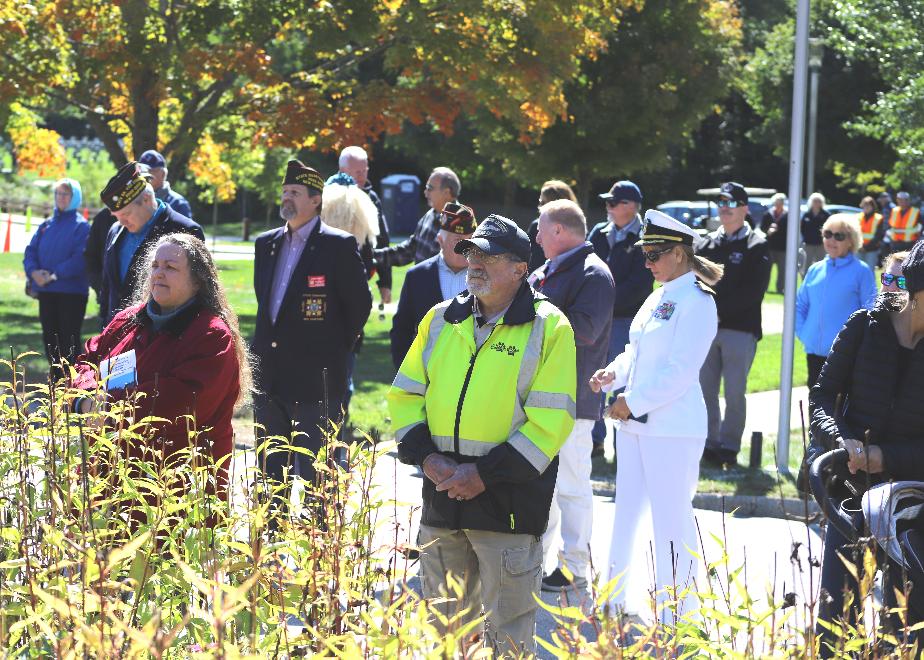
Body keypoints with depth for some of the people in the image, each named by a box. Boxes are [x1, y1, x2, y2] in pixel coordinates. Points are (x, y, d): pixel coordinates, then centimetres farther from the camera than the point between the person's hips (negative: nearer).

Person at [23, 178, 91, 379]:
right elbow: (30, 251, 10)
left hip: (72, 292, -6)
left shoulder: (81, 226, -4)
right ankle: (56, 382, 18)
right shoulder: (46, 225, 14)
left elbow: (80, 258, -15)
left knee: (69, 339, -5)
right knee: (50, 338, 9)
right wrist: (34, 271, -10)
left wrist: (55, 275, -18)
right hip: (45, 291, 6)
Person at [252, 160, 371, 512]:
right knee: (271, 473, 12)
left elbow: (360, 303, -4)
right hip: (269, 377, 7)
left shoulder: (338, 245, -8)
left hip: (315, 379, -6)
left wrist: (338, 348, 0)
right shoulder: (266, 244, 12)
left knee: (314, 475, -3)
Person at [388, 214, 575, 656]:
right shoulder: (440, 321, 11)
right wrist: (426, 455, -4)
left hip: (509, 500, -5)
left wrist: (486, 474, -15)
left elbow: (550, 420, -10)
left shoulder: (548, 329, -5)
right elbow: (405, 395, 13)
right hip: (442, 497, 5)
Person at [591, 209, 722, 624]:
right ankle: (612, 600, 25)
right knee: (626, 511, 16)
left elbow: (679, 371, -19)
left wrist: (633, 403, -17)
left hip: (673, 429, -9)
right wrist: (614, 374, 1)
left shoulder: (696, 303, -13)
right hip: (635, 424, 9)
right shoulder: (658, 298, 14)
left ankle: (675, 613, 2)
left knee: (671, 519, -4)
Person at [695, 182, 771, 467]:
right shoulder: (705, 244, 16)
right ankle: (709, 444, 12)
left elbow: (754, 290, -8)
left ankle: (729, 446, 5)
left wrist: (720, 308, -13)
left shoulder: (756, 246, 1)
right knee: (705, 390, 4)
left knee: (735, 393, -3)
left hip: (740, 328, -4)